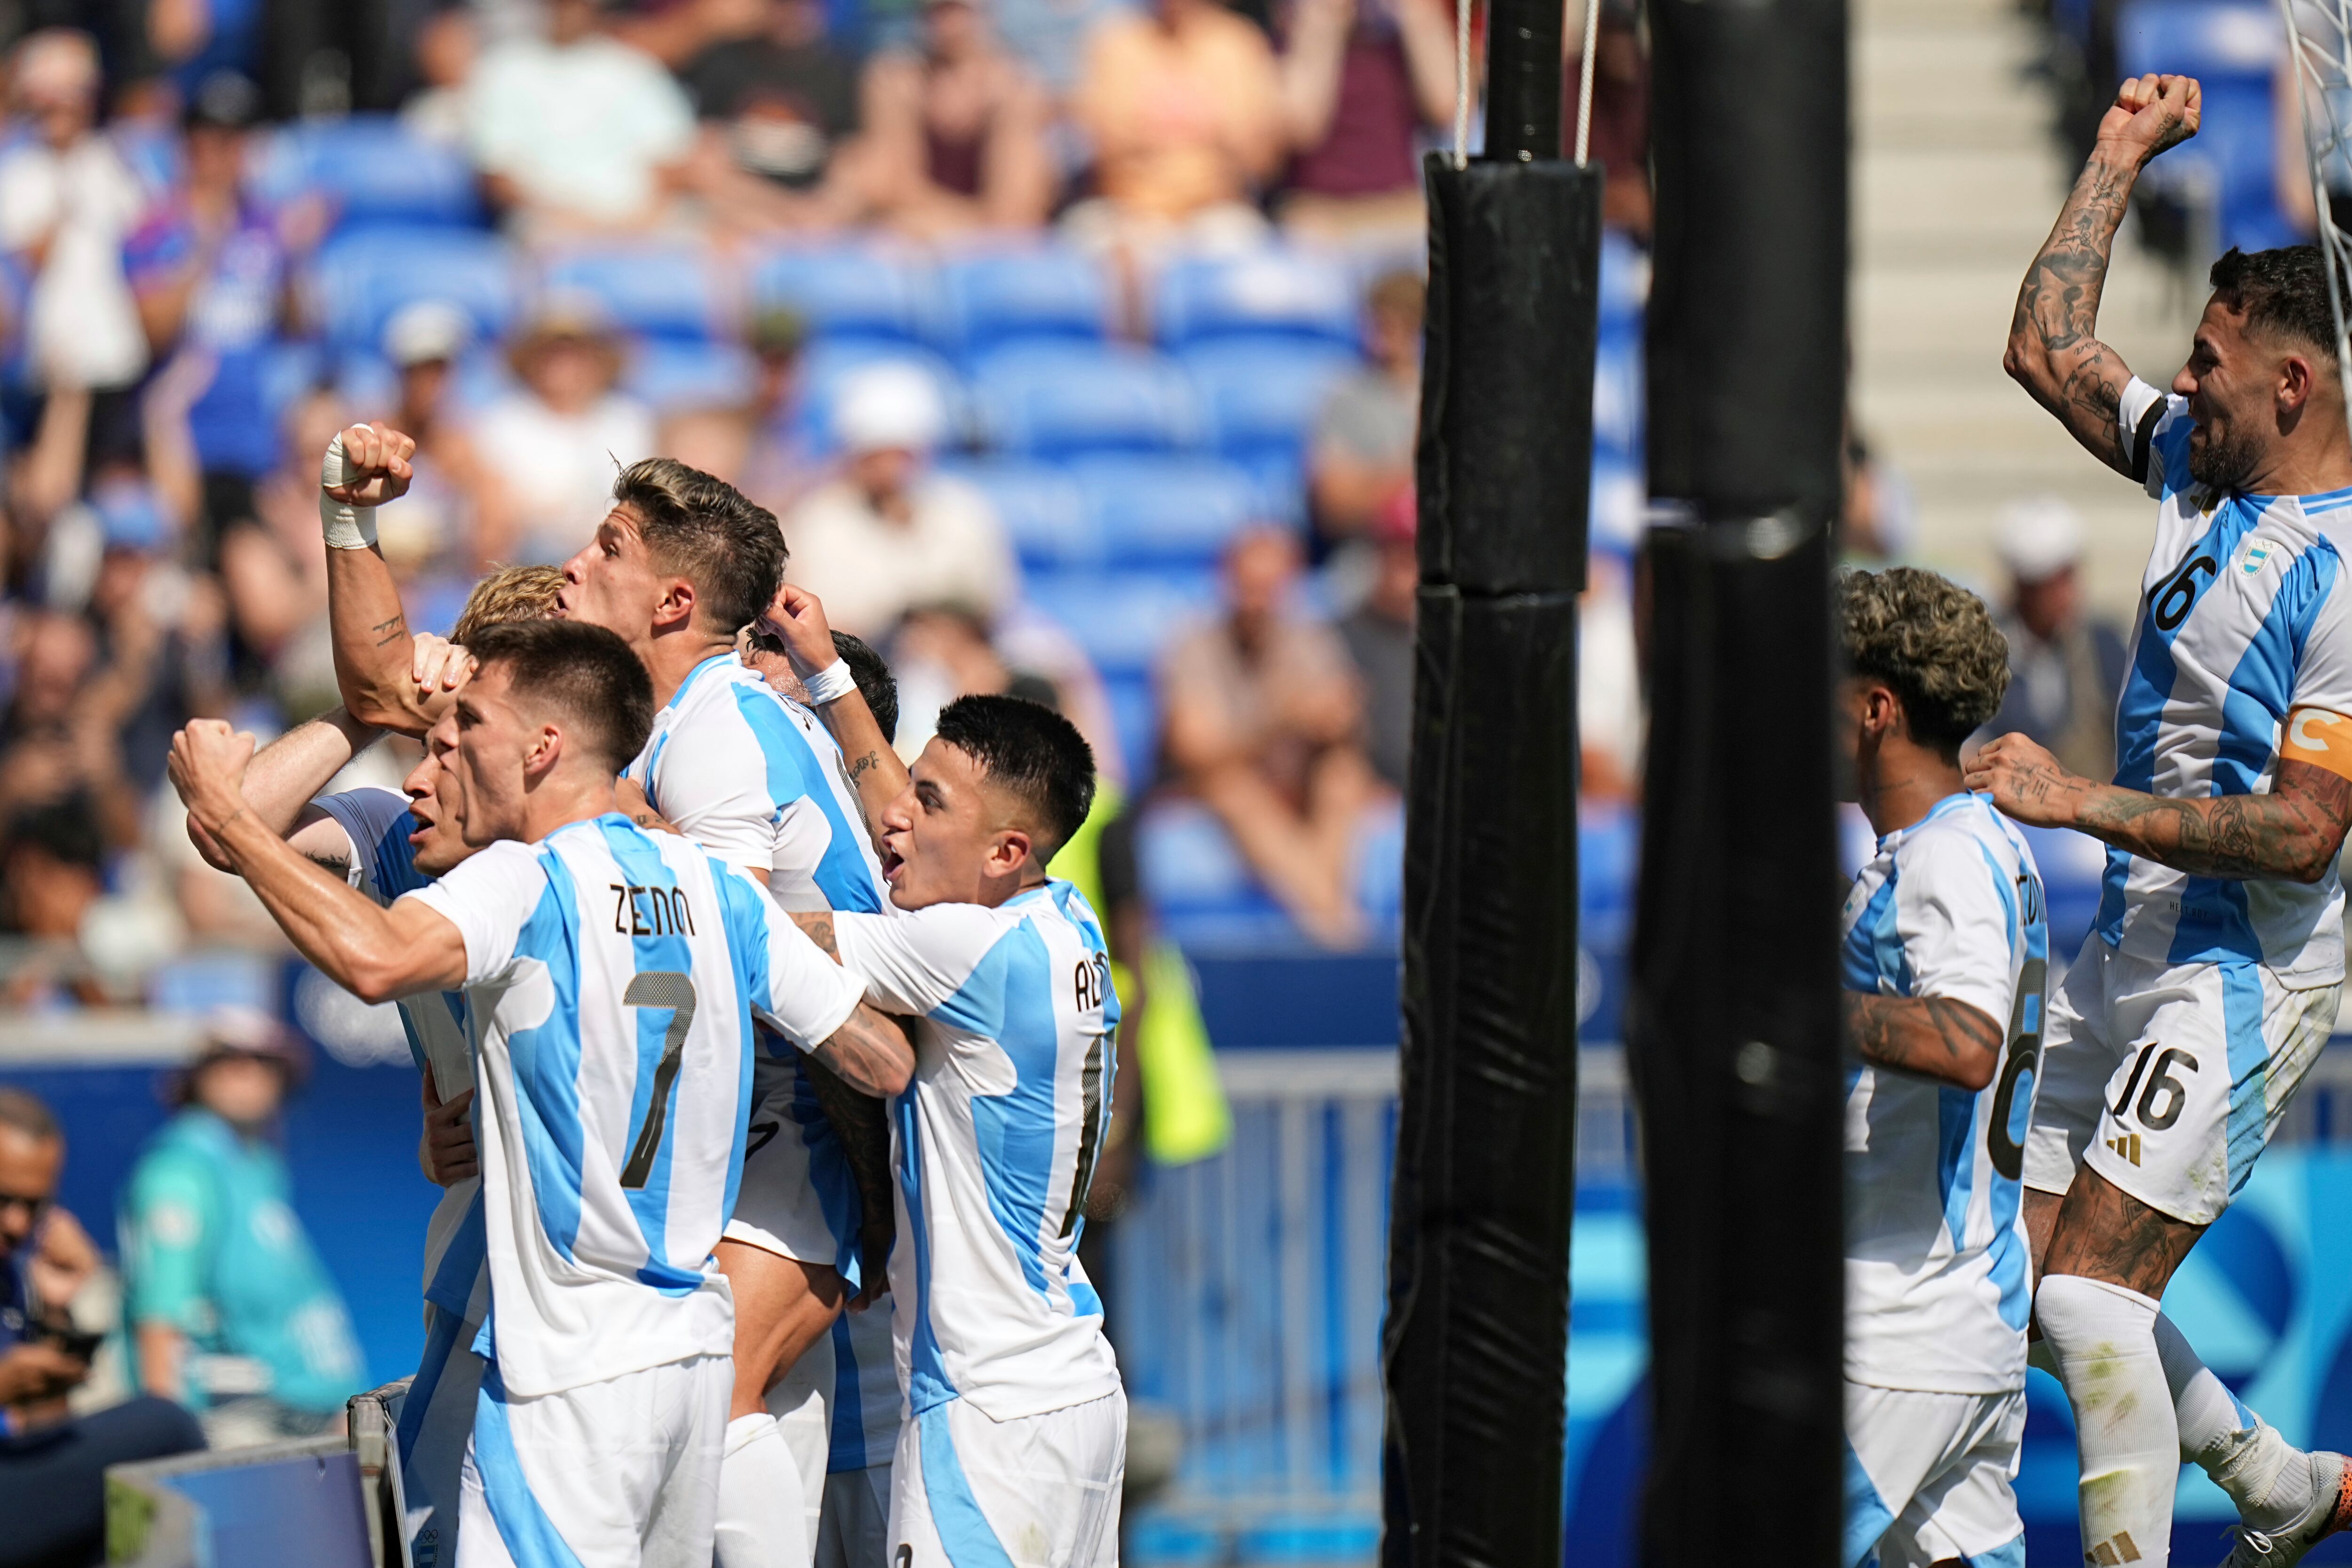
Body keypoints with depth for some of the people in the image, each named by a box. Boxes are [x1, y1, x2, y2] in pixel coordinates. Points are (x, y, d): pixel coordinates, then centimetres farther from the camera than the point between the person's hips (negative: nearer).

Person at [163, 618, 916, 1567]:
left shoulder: (526, 884, -13)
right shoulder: (714, 888, 7)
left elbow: (374, 959, -34)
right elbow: (886, 1063, 10)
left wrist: (222, 811, -23)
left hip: (571, 1374, -8)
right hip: (697, 1347, 8)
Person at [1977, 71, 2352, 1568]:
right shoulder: (2203, 466, 6)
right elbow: (2050, 347, 19)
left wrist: (2082, 802, -24)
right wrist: (2124, 156, 15)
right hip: (2134, 945, 9)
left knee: (2089, 1294, -15)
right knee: (2021, 1275, 11)